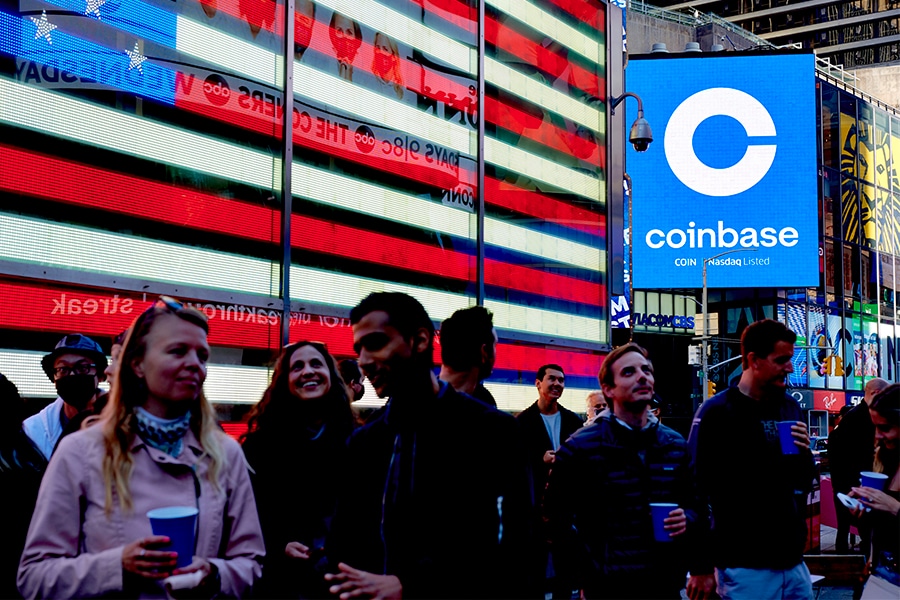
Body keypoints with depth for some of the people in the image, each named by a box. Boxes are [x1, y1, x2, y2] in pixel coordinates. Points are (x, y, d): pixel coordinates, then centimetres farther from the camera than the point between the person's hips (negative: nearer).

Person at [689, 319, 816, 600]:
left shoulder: (791, 407, 11)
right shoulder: (717, 412, -9)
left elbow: (806, 481, 17)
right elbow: (697, 485, -13)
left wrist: (803, 453, -3)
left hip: (793, 562, 6)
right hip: (745, 566, -6)